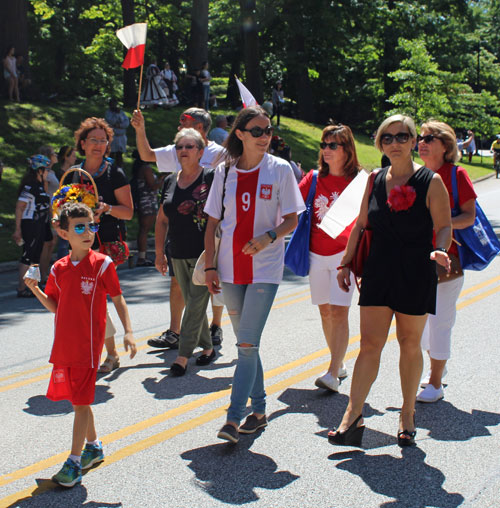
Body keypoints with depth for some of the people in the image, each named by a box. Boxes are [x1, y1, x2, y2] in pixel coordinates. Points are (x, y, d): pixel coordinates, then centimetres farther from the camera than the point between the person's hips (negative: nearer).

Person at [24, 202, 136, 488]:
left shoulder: (102, 264, -7)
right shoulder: (59, 269, 6)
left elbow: (118, 299, -1)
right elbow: (55, 306, 14)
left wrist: (128, 332, -9)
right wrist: (35, 289, -1)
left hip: (88, 346, -5)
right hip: (63, 346, 5)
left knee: (81, 402, -4)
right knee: (77, 399, 15)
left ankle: (74, 462, 2)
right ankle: (94, 446, 34)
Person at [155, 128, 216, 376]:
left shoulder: (210, 177, -6)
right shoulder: (170, 182, 11)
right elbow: (162, 220, 16)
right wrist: (159, 253, 15)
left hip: (205, 253, -6)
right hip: (179, 255, 6)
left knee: (196, 304, -7)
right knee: (192, 304, 12)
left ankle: (183, 355, -4)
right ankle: (207, 348, 26)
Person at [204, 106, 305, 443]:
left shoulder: (280, 169, -2)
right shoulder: (225, 171, 5)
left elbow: (292, 220, -1)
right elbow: (213, 222, 9)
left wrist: (268, 237, -20)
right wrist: (210, 266, 3)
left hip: (265, 267, -3)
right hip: (231, 267, 4)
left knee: (247, 344, -11)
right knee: (246, 343, 11)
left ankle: (234, 417, -7)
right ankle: (259, 409, 24)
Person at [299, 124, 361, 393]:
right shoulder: (314, 178, 6)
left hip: (344, 253, -4)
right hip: (317, 254, 4)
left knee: (339, 312, -12)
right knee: (325, 311, 10)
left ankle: (333, 374, -13)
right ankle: (339, 364, 25)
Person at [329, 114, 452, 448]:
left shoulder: (431, 181, -4)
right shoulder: (375, 180, 7)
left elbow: (445, 226, -5)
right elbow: (361, 225, 13)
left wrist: (440, 250, -25)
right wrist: (346, 263, 10)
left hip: (416, 275, -2)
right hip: (378, 271, 3)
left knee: (410, 344, 9)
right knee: (370, 344, -2)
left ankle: (408, 415, 24)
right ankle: (353, 417, 0)